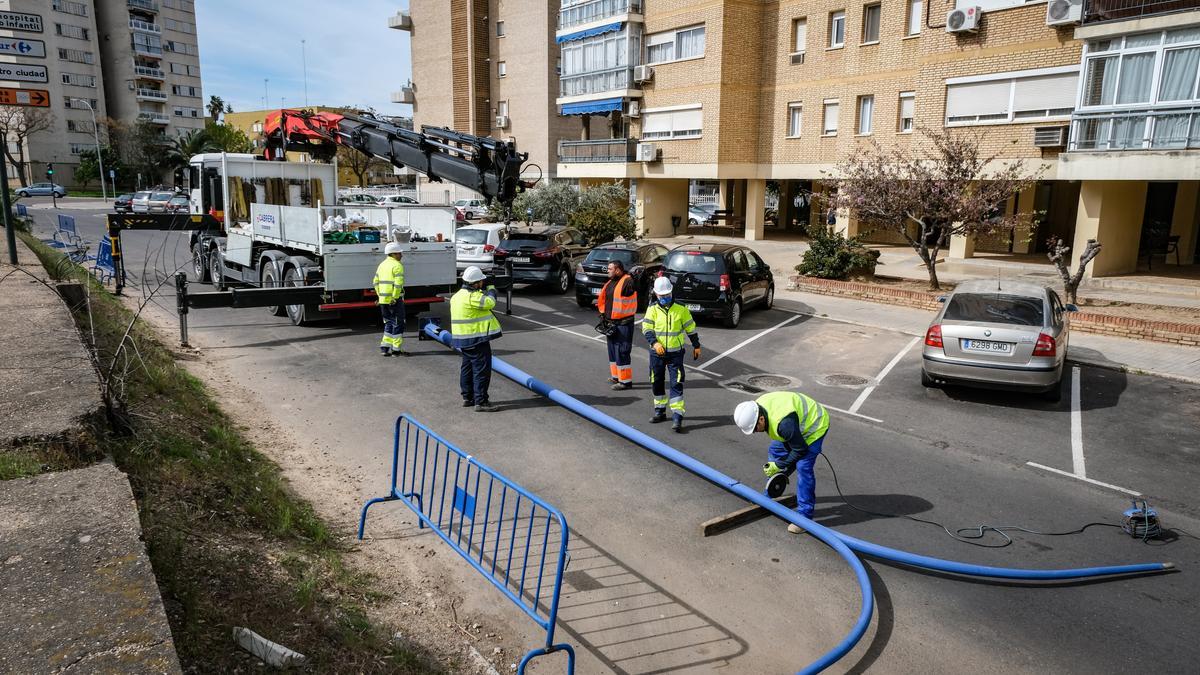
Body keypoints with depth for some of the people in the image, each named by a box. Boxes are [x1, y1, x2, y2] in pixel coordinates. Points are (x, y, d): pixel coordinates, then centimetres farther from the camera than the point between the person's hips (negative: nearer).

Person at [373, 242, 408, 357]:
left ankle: (385, 346, 15)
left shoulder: (382, 265, 15)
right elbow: (398, 283, -22)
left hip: (383, 299, 8)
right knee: (398, 323, 1)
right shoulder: (397, 265, -11)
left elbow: (376, 282, 16)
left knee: (389, 323, 17)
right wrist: (395, 297, -18)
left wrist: (380, 296, 17)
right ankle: (397, 349, 4)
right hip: (395, 300, -8)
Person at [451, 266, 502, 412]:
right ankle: (481, 402, -7)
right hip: (476, 338, -10)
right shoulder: (471, 296, -19)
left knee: (468, 367, 18)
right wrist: (491, 291, -4)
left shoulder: (458, 296, 13)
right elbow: (489, 302, -22)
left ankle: (467, 398, 27)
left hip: (463, 338, 10)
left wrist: (483, 292, 9)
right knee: (482, 369, -7)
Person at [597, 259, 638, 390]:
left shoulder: (627, 282, -14)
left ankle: (625, 381, 1)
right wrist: (603, 315, 16)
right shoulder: (610, 282, 14)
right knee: (613, 350, 17)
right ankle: (616, 376, 30)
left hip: (623, 323, -10)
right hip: (611, 322, 10)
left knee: (621, 352, -6)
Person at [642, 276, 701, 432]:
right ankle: (660, 411, 29)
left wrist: (696, 346, 12)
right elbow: (646, 328, -8)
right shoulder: (653, 309, -1)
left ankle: (677, 416, -10)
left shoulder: (680, 309, -1)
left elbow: (690, 328, 8)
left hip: (675, 352, -2)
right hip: (657, 352, 2)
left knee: (677, 384, -9)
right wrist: (654, 343, -24)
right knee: (656, 383, 11)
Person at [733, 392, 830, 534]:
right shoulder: (757, 408, -13)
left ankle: (804, 515, -11)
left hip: (815, 424, -9)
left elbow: (800, 450, -27)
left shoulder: (784, 423, -41)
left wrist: (779, 466, -15)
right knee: (774, 450, 13)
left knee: (803, 467, -17)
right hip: (799, 424, 9)